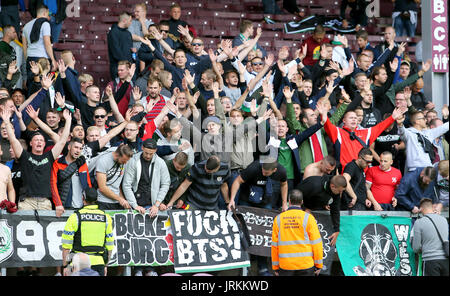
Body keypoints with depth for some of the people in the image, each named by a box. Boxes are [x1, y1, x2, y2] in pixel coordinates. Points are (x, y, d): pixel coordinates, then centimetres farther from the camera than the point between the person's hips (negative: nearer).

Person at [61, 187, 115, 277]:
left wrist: (65, 266, 4)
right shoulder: (106, 218, 6)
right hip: (99, 262, 3)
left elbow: (66, 246, -3)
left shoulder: (75, 217, -3)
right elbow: (109, 246, 10)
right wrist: (105, 265, 20)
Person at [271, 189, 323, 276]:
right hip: (306, 265, -1)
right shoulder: (308, 218, -3)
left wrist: (275, 267, 13)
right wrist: (318, 265, 4)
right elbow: (316, 243, -4)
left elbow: (274, 245, 6)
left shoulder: (278, 219, 4)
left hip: (285, 267, 1)